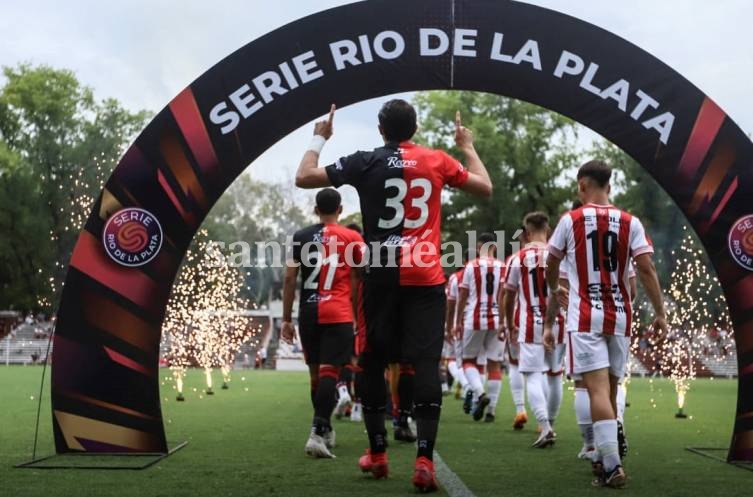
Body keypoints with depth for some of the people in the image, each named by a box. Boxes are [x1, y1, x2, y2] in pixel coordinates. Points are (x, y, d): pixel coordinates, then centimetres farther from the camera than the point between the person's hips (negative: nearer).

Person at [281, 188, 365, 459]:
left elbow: (289, 279, 5)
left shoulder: (300, 237, 8)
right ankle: (317, 433, -20)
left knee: (315, 372, 14)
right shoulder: (353, 239, 2)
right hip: (339, 314, -3)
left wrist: (286, 319, 10)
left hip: (308, 314, 3)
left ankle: (324, 430, 26)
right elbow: (358, 282, 3)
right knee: (329, 372, -7)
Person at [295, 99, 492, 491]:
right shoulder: (437, 161, 5)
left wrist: (319, 139, 22)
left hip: (382, 277, 0)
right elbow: (485, 188, 19)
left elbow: (304, 178, 6)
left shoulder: (365, 162, 1)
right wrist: (468, 147, 33)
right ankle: (424, 458, -13)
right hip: (426, 278, 0)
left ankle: (377, 453, 20)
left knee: (374, 362, 13)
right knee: (425, 363, -3)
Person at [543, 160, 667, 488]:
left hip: (586, 317, -3)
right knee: (610, 389, 15)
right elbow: (646, 269, -3)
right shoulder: (630, 222, 4)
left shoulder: (570, 220, 0)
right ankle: (607, 456, 24)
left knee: (598, 390, -9)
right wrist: (660, 312, 3)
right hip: (619, 316, 4)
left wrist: (554, 290, 27)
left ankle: (613, 466, -18)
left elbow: (551, 267, 9)